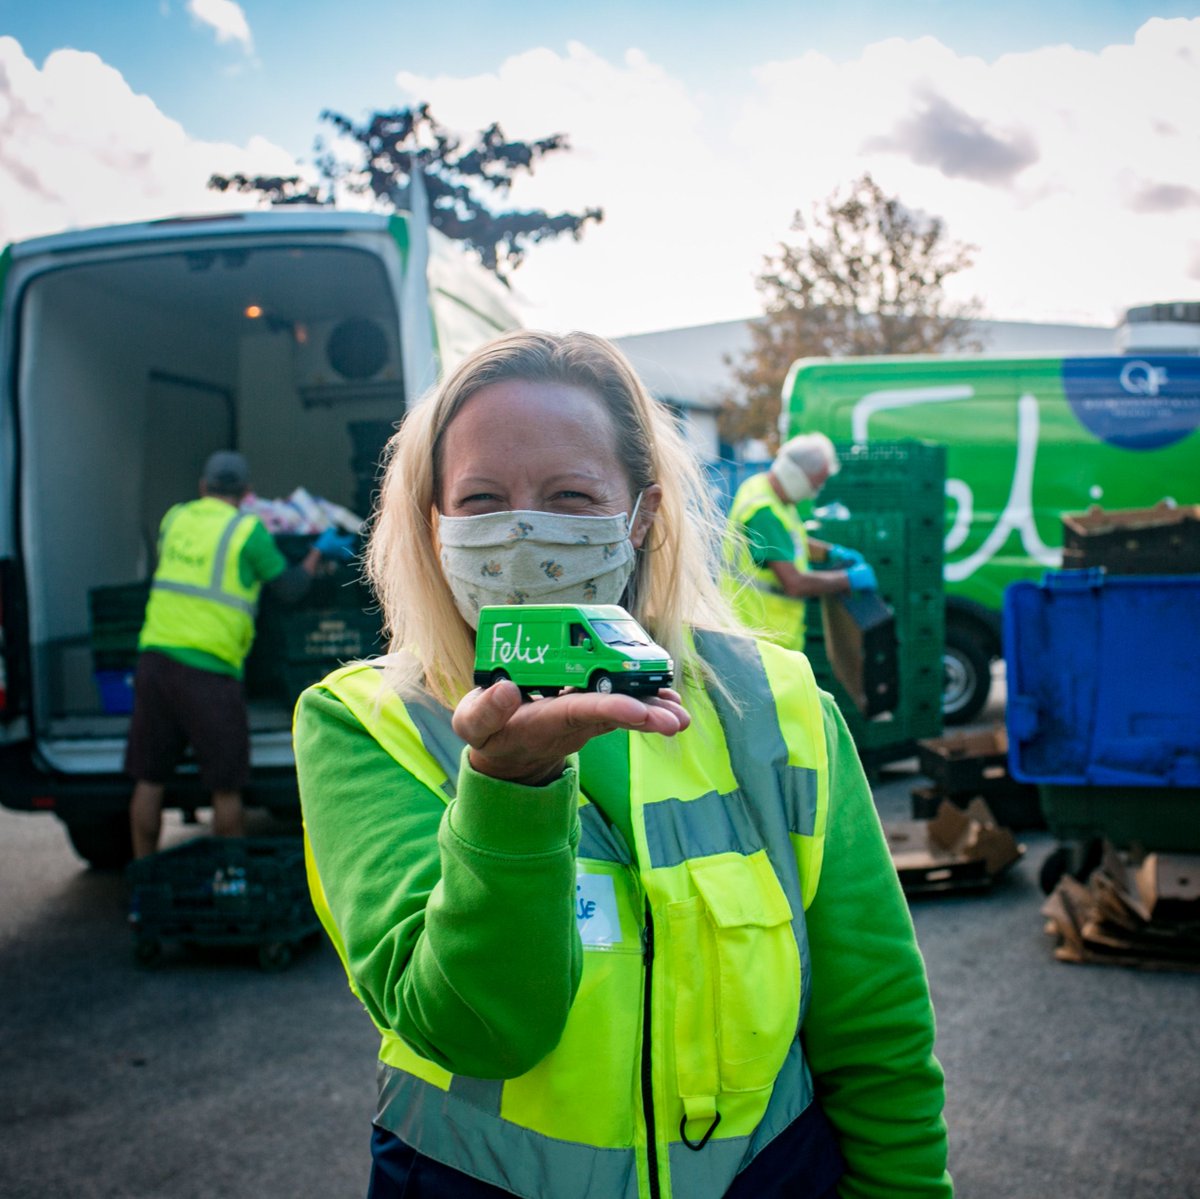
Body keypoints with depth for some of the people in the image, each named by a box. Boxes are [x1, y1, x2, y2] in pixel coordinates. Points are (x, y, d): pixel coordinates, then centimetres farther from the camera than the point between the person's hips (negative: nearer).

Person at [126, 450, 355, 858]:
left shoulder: (175, 517, 11)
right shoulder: (248, 530, -4)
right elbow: (289, 589, 1)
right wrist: (319, 551, 17)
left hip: (154, 657, 5)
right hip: (208, 671, -5)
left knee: (148, 779, 11)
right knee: (226, 786, 5)